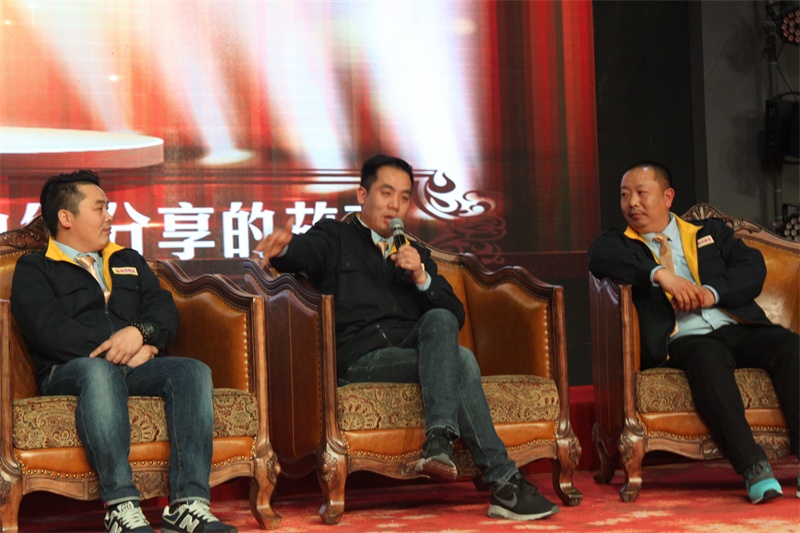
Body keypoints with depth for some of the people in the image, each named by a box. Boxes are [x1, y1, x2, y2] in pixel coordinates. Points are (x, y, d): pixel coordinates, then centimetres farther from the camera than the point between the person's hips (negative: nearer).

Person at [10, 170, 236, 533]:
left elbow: (164, 310, 15)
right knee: (99, 371, -40)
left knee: (194, 372, -25)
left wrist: (140, 333, -10)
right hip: (70, 371, -5)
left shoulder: (129, 262, 30)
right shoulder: (34, 269, 12)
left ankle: (188, 503, -39)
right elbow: (49, 330, -7)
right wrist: (119, 349, -12)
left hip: (135, 367, 5)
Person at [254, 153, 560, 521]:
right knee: (461, 361, -28)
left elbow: (455, 317, 17)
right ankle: (503, 482, -32)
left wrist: (421, 277, -1)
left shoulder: (416, 254, 29)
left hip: (418, 352, 4)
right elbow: (304, 252, -10)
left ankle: (439, 440, -42)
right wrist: (282, 248, -36)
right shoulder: (335, 237, 16)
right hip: (359, 362, -4)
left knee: (439, 321, -31)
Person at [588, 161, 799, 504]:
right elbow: (599, 258, -8)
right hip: (682, 340, -3)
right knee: (708, 356, -36)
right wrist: (659, 274, -20)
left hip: (739, 330, 3)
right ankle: (753, 467, -43)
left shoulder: (711, 232, 24)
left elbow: (753, 267, 8)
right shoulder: (619, 244, 18)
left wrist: (712, 293, -11)